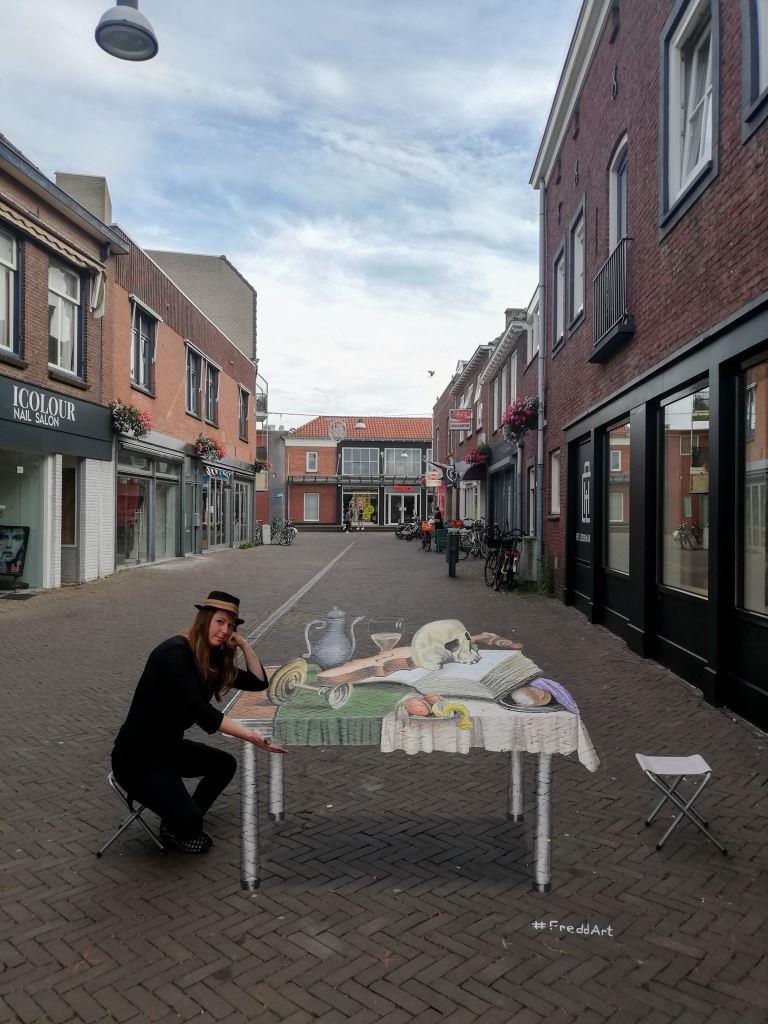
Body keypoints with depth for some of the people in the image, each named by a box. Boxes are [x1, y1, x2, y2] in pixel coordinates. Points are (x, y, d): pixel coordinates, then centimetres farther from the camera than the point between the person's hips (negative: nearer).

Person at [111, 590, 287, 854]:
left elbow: (258, 682, 6)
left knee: (225, 764, 15)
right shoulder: (175, 652, -24)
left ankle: (185, 826, 20)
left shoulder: (213, 658, 3)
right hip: (136, 758, -9)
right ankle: (174, 829, 15)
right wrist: (249, 736, -41)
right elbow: (198, 711, -34)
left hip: (169, 747, 9)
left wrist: (243, 643, -7)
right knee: (187, 820, -20)